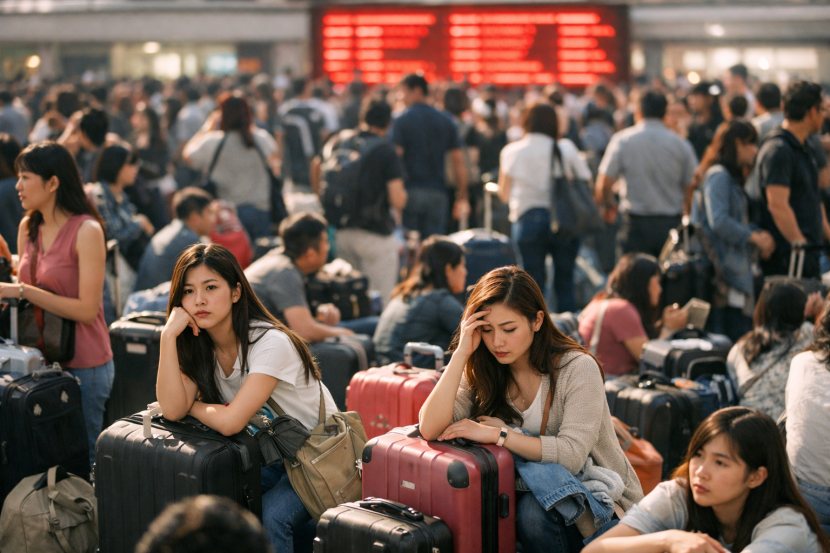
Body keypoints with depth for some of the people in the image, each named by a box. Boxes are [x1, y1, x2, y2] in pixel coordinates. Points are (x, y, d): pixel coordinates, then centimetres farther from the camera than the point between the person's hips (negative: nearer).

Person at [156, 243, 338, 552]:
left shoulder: (269, 343, -25)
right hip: (267, 455, 7)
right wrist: (169, 335, -23)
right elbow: (173, 409, -19)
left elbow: (230, 422, -32)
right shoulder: (197, 345, -4)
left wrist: (190, 405, -14)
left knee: (271, 517, -31)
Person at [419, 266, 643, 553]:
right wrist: (462, 352, -18)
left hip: (605, 505, -3)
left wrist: (497, 433, -25)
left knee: (534, 507, -33)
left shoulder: (577, 368, -14)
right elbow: (431, 429, -16)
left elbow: (572, 454, -25)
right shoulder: (481, 373, -1)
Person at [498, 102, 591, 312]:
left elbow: (504, 194, 5)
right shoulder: (566, 149, 2)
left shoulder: (512, 151, 3)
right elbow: (586, 183, 2)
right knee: (565, 282, 6)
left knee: (534, 282, 4)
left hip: (528, 218, 0)